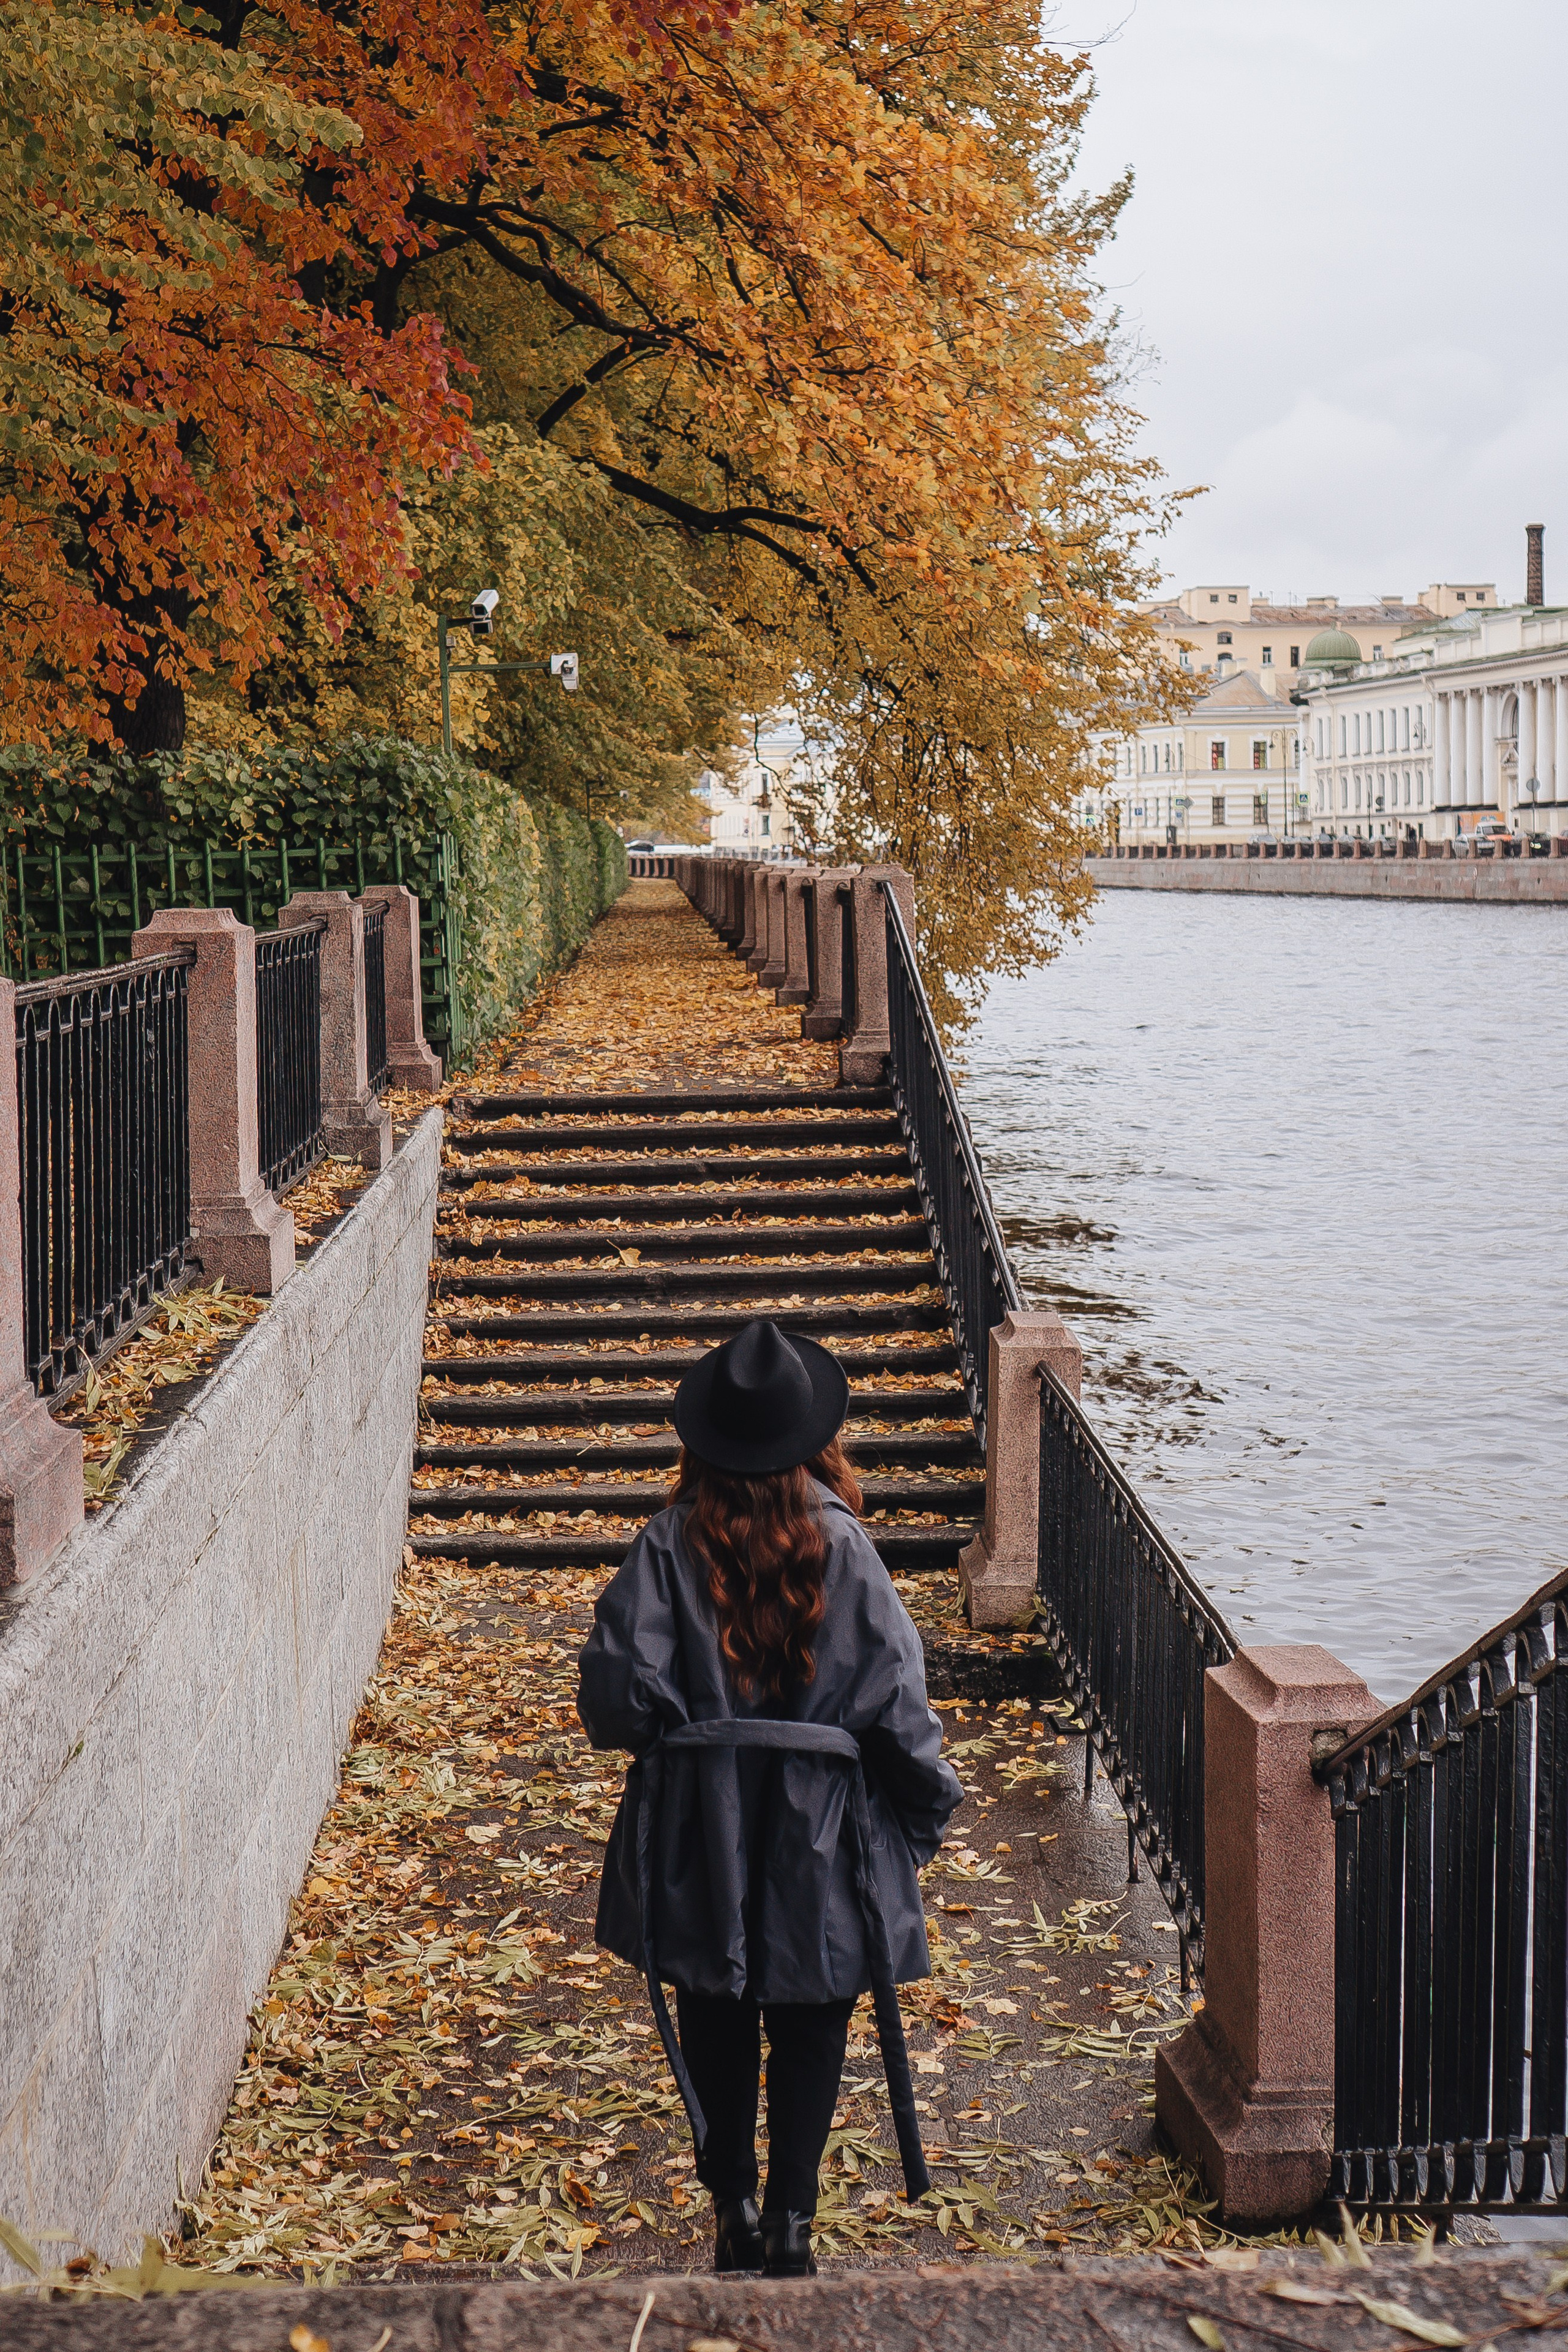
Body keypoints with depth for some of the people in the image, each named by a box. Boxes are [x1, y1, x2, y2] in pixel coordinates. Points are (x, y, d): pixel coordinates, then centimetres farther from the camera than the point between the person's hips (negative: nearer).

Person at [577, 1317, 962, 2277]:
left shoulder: (672, 1543, -9)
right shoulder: (842, 1546, -10)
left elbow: (618, 1693, -13)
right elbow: (895, 1698, -10)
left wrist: (673, 1736, 9)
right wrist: (932, 1804, 4)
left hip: (698, 1835, 1)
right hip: (822, 1836, -1)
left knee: (717, 2022, 17)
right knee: (811, 2028, 12)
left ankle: (734, 2213, 24)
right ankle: (790, 2221, 7)